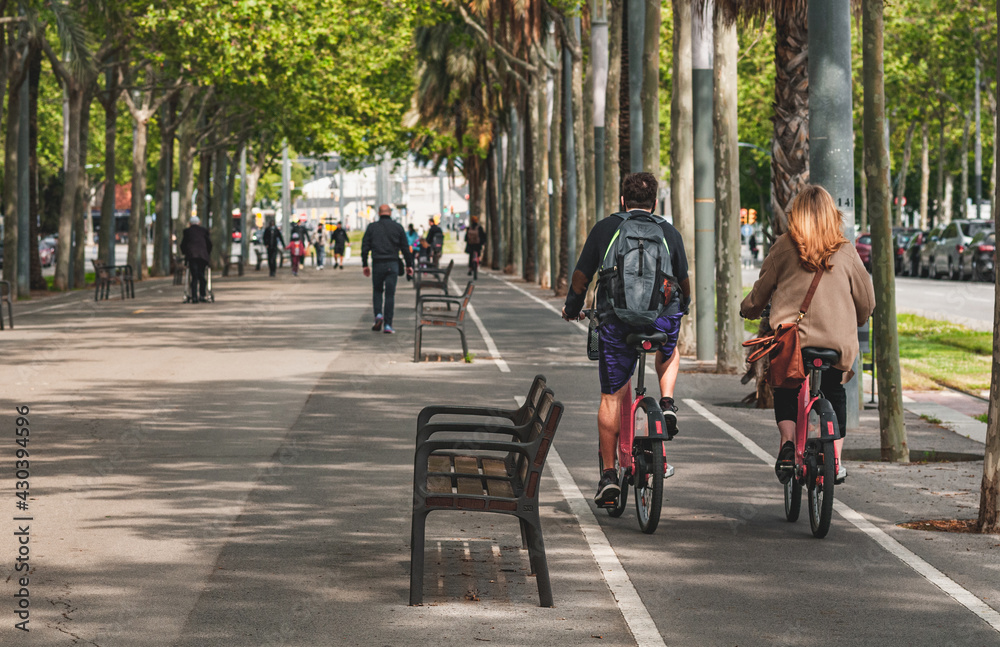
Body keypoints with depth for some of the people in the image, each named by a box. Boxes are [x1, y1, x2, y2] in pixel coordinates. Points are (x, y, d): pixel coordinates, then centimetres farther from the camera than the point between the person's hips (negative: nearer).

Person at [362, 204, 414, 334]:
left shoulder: (372, 227, 4)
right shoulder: (397, 227, 4)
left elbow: (365, 247, 2)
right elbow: (405, 248, 5)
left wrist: (365, 265, 8)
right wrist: (409, 265, 11)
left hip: (377, 264, 0)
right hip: (392, 264, 0)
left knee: (377, 291, 17)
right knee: (390, 294, 0)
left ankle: (378, 314, -7)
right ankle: (387, 325, -3)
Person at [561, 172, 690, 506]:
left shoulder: (605, 228, 7)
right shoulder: (669, 232, 10)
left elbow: (581, 275, 9)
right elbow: (684, 280, 18)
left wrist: (572, 307, 26)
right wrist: (683, 306, 39)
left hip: (616, 321, -1)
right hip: (662, 319, 1)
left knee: (611, 397, 8)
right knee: (670, 352, 36)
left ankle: (608, 474, 6)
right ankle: (667, 403, 10)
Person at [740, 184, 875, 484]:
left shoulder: (783, 247, -2)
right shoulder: (846, 252, 1)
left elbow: (762, 290, 6)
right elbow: (866, 300, 8)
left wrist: (748, 309, 28)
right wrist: (854, 323, 30)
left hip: (789, 338, -1)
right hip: (837, 342, 1)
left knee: (785, 392, 23)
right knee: (835, 395, 23)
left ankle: (787, 440, -2)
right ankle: (834, 462, 18)